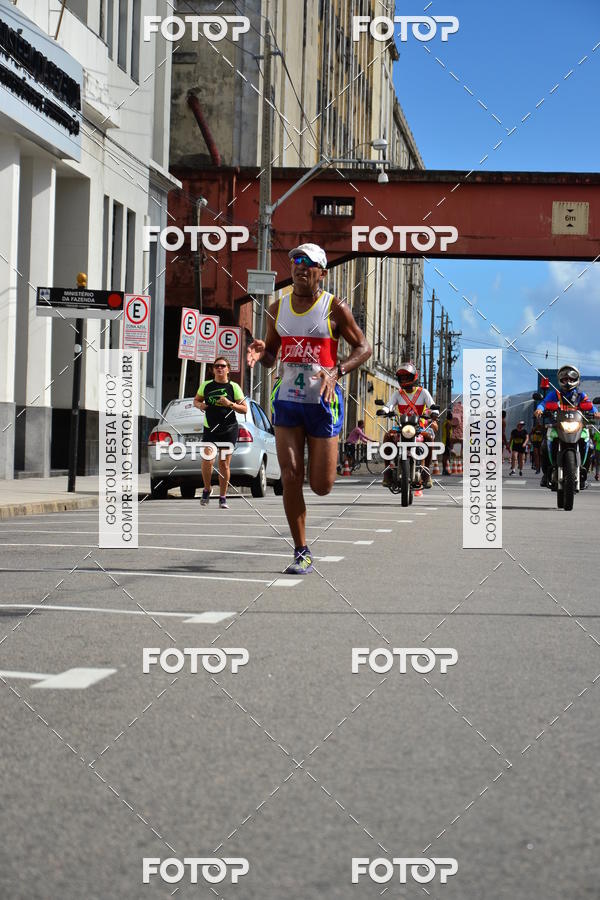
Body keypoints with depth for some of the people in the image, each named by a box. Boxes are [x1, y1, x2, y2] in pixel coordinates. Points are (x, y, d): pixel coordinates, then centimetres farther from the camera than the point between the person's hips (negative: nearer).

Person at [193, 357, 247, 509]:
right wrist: (199, 405, -4)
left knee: (224, 464, 0)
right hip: (209, 429, 1)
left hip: (229, 430, -1)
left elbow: (244, 409, 1)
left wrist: (230, 404, -16)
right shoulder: (206, 385, 5)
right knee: (207, 462, -7)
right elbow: (196, 400, 19)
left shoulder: (234, 387, 0)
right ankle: (207, 489, 20)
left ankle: (223, 498, 9)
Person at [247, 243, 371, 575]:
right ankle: (302, 553, 3)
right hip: (287, 398, 3)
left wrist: (336, 372, -19)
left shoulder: (334, 308, -4)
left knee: (321, 486, 0)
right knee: (290, 476, -7)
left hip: (323, 400, -3)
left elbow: (363, 348, -2)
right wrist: (260, 353, -8)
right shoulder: (278, 308, 8)